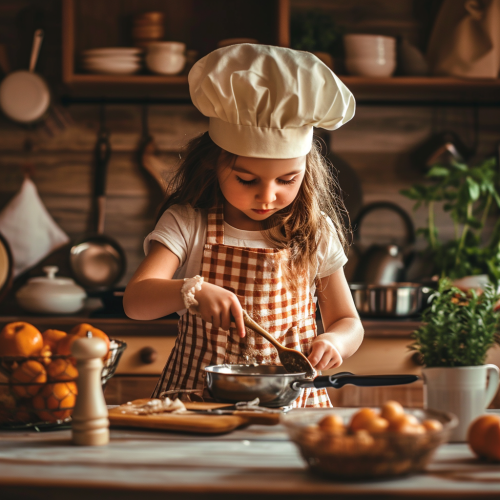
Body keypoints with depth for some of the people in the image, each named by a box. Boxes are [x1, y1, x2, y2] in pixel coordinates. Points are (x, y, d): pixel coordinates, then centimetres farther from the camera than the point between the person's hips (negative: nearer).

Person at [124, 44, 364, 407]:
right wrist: (191, 291, -32)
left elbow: (348, 323, 12)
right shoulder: (187, 225, -2)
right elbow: (135, 301, -12)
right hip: (198, 399, -2)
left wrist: (332, 341, -12)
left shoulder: (315, 233, 4)